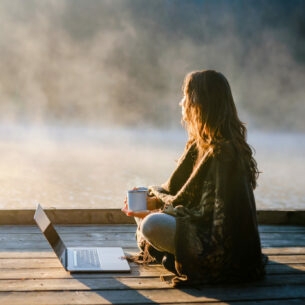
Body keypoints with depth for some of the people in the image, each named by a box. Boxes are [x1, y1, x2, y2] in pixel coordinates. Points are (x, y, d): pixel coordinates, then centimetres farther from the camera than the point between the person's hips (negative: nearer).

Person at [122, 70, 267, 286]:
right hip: (204, 226, 9)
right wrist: (151, 200, -6)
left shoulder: (223, 152, -24)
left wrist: (155, 213, -19)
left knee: (152, 226, -29)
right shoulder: (201, 142, 5)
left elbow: (208, 213, -23)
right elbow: (178, 187, 11)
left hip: (225, 246, -9)